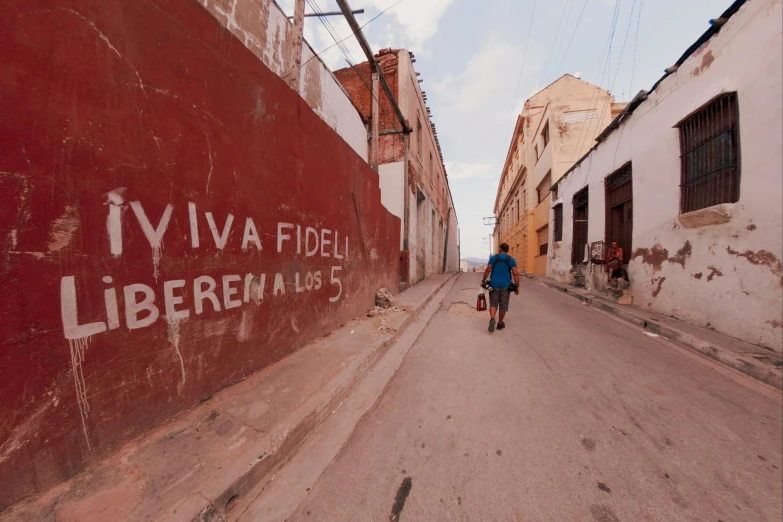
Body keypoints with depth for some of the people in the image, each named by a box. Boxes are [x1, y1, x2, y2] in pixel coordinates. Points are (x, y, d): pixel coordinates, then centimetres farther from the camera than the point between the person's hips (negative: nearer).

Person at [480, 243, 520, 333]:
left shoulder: (493, 258, -1)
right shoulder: (511, 260, 1)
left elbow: (487, 270, -6)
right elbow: (515, 274, -6)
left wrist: (483, 281, 3)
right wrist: (517, 286, -2)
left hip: (494, 284, 0)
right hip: (505, 286, 0)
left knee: (493, 303, 10)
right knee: (503, 305, 12)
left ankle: (492, 319, -14)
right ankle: (500, 323, 22)